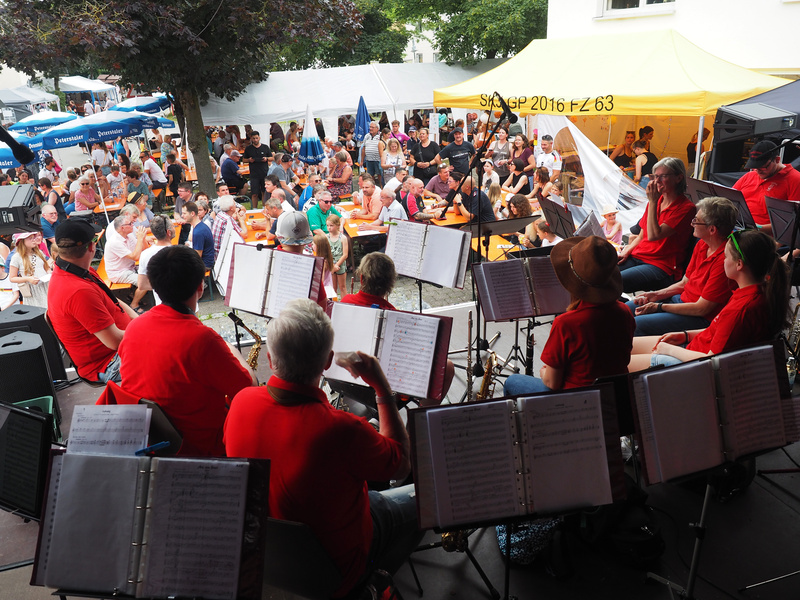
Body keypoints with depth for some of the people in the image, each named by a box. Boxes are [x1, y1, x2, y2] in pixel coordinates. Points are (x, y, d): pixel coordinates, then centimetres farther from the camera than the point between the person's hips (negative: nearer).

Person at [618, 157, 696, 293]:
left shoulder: (686, 208, -8)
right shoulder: (656, 201, 15)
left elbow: (653, 235, -18)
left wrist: (653, 202, -15)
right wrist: (625, 251, 1)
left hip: (662, 267, -7)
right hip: (637, 256, 7)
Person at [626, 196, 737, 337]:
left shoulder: (724, 260, -26)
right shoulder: (701, 245, 3)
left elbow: (701, 309, -22)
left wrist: (659, 306, -15)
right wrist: (656, 295, -1)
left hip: (702, 319, -9)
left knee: (636, 324, -22)